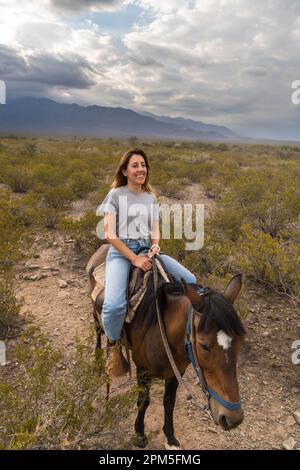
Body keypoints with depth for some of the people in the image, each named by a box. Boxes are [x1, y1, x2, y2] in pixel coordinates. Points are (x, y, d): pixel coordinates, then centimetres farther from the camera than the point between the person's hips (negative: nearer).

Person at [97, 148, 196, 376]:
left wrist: (155, 246, -9)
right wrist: (134, 258, -16)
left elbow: (155, 229, 15)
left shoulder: (151, 197, 16)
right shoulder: (116, 194, 1)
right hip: (121, 251, -5)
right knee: (114, 305, -30)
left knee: (190, 282, -11)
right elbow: (110, 234, -8)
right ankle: (115, 345, 1)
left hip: (146, 249, 5)